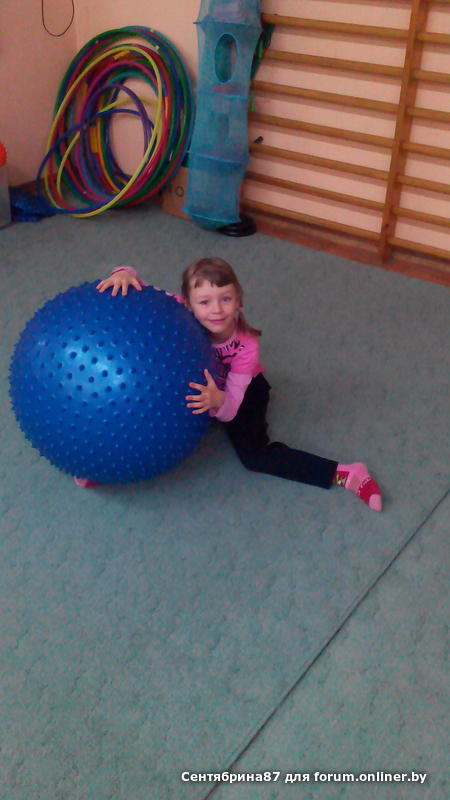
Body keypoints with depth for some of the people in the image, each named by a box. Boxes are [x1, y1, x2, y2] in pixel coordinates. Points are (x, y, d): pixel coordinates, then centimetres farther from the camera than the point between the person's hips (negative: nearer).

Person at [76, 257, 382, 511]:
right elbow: (142, 292, -23)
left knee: (254, 454, -22)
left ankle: (343, 474, -18)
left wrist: (218, 401, -60)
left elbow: (232, 408, -36)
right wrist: (126, 274, -46)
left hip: (243, 389, -3)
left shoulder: (246, 345, -35)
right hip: (193, 384, 3)